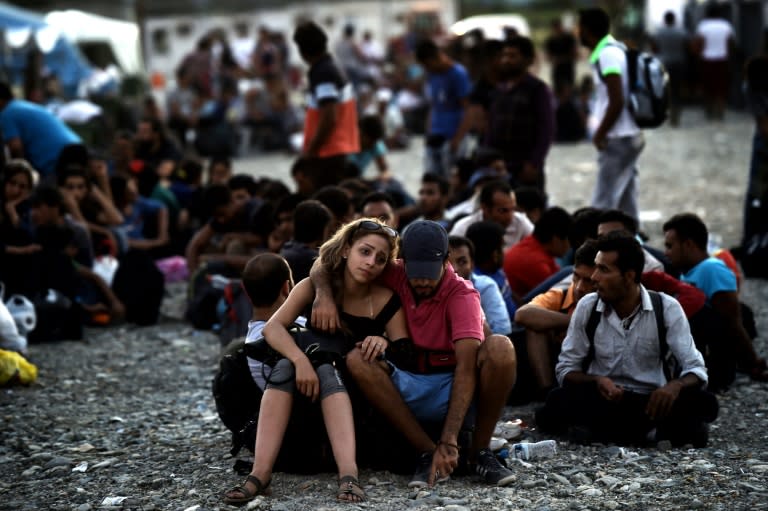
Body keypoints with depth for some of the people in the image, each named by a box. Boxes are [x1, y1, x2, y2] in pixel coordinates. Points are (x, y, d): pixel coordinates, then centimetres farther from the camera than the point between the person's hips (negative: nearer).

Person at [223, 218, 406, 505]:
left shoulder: (387, 302, -6)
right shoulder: (315, 286, -5)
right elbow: (273, 327, -18)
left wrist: (385, 344, -30)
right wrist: (301, 360, -35)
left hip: (359, 393, -1)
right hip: (306, 386, 1)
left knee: (327, 371, -33)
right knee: (285, 366, -31)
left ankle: (348, 474, -56)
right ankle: (260, 474, -48)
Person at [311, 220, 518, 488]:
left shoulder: (462, 295, -15)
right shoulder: (394, 275, -5)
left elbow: (466, 366, -28)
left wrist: (448, 440, -39)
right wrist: (324, 293, -24)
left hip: (456, 389, -3)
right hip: (408, 390, 3)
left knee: (499, 347, -30)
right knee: (357, 360, -26)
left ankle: (480, 451, -16)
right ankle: (428, 452, -27)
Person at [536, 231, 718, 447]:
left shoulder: (666, 308, -3)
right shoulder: (587, 306, -1)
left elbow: (695, 369, -6)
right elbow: (565, 369, 3)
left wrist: (675, 386, -30)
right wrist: (596, 382, -20)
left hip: (652, 401, 0)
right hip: (603, 399, 0)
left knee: (704, 402, -29)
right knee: (558, 402, -32)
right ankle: (651, 430, -27)